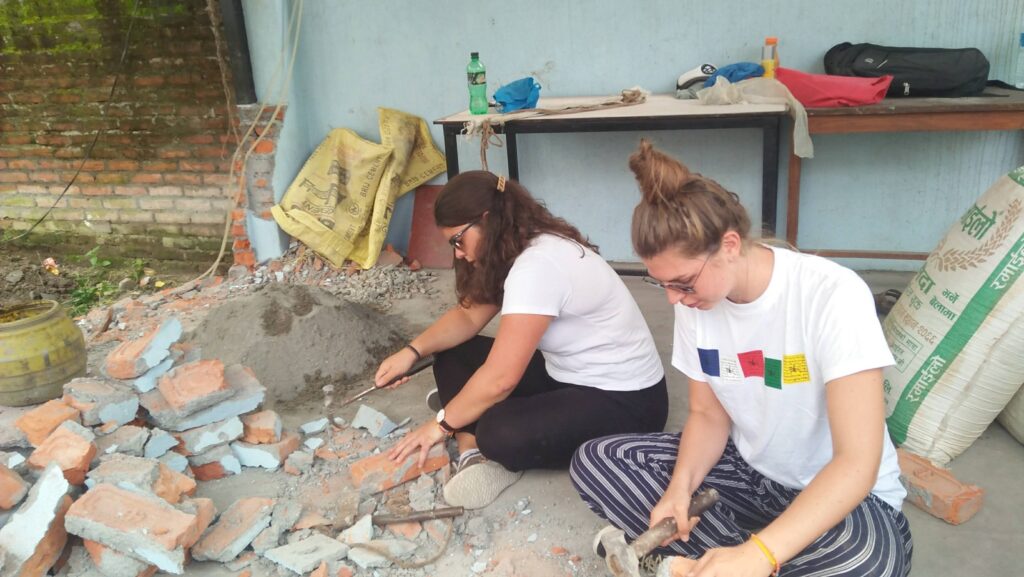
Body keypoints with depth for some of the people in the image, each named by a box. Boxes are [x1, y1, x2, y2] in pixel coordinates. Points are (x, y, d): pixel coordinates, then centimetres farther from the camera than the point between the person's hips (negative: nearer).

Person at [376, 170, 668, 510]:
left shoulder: (537, 266, -28)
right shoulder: (519, 248, 2)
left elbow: (500, 378, -27)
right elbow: (469, 315, 9)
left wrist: (441, 425, -14)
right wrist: (413, 351, -6)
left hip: (626, 400, -10)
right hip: (567, 374, 10)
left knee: (501, 435, -34)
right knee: (453, 356, 2)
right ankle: (474, 455, -12)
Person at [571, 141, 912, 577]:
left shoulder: (833, 295, -27)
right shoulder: (695, 301, -9)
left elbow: (857, 462, -29)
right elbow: (708, 414, 2)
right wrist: (680, 487, -18)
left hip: (841, 495, -5)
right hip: (749, 471, 5)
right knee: (595, 461, -10)